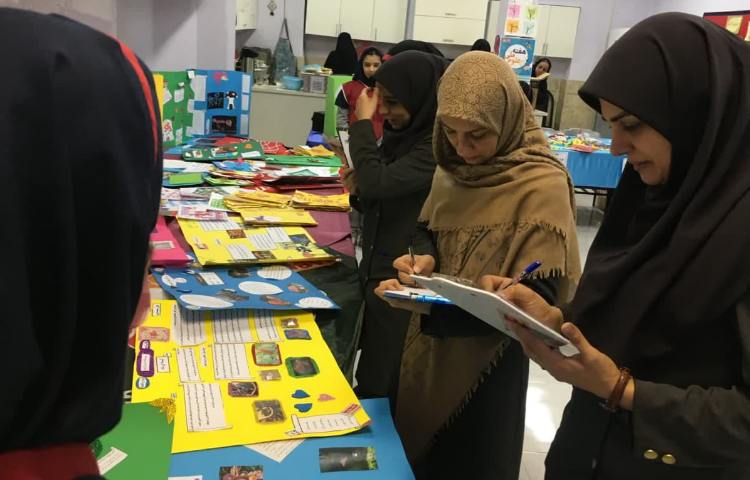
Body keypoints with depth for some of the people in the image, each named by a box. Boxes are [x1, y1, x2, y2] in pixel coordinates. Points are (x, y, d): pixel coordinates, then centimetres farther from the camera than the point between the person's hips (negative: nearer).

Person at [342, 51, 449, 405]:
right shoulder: (403, 133, 9)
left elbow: (379, 182, -28)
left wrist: (363, 122, -15)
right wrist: (358, 189, -4)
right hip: (378, 268, 9)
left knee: (379, 387, 2)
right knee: (374, 379, 19)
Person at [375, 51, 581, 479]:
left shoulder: (542, 188, -22)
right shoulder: (454, 167, -1)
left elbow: (535, 301, -25)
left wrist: (433, 304, -38)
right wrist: (424, 259, -15)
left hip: (485, 360, -6)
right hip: (429, 347, 7)